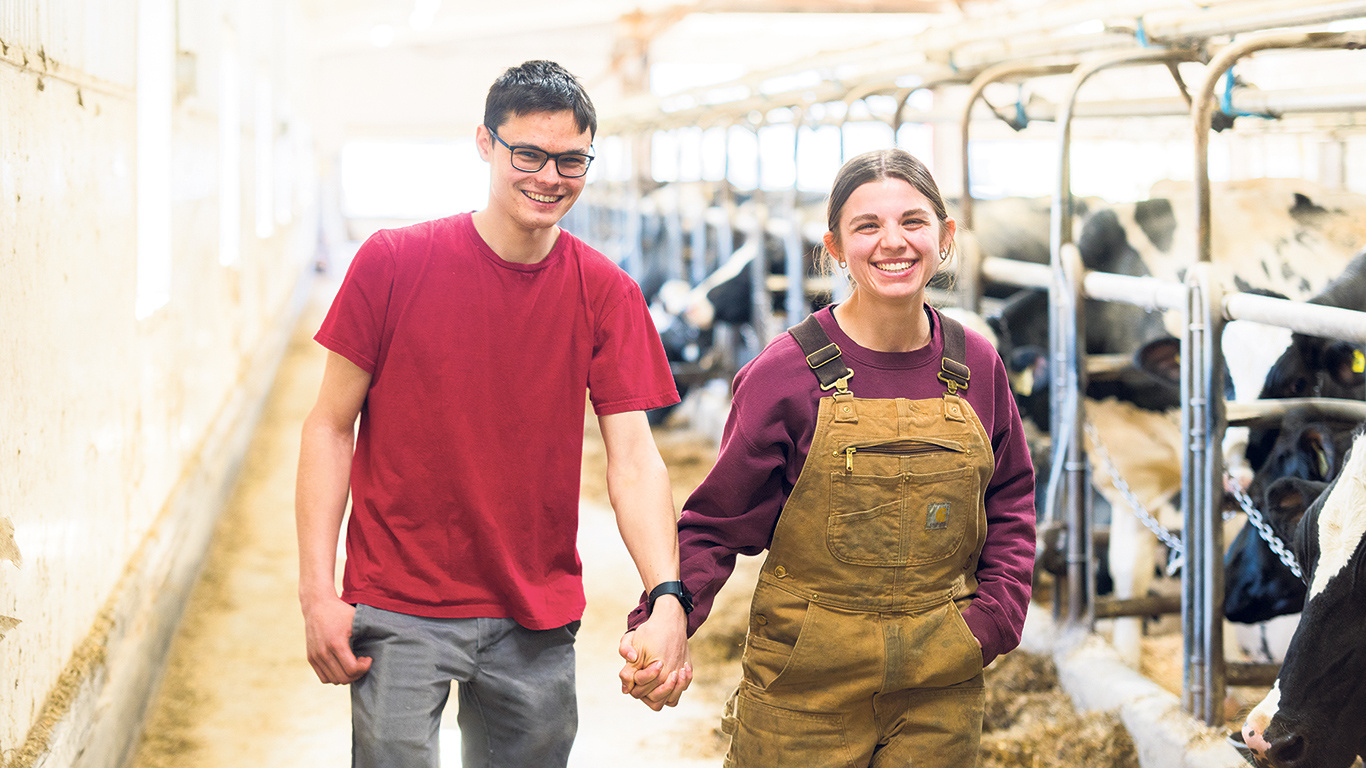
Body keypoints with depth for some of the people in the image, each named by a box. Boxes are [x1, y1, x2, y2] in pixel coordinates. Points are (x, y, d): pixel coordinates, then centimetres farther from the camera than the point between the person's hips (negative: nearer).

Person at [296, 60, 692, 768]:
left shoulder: (607, 294, -1)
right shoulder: (393, 263, -6)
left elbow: (633, 457, -7)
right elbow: (330, 426, -2)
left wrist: (668, 601, -23)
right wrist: (318, 592, -10)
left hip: (538, 620, 2)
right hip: (399, 614, -2)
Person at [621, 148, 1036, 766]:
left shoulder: (976, 367, 2)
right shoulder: (784, 374, -9)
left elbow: (1010, 498, 15)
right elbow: (719, 520, -4)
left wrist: (998, 611, 1)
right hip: (806, 688, -3)